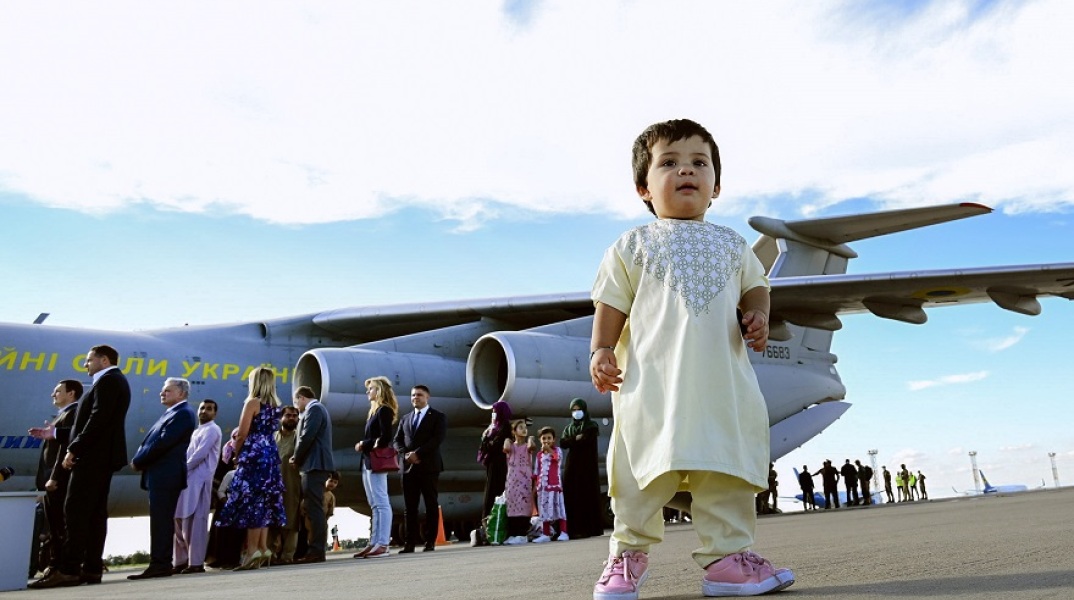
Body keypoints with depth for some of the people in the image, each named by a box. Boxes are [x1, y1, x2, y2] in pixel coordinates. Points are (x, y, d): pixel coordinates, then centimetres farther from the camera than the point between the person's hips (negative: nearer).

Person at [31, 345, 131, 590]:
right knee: (95, 512, 7)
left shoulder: (109, 380, -9)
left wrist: (74, 449, -19)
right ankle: (92, 568, 7)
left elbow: (98, 419, -19)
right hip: (102, 456, 10)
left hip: (93, 456, -10)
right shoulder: (114, 381, 22)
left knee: (75, 511, -12)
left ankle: (68, 570, -13)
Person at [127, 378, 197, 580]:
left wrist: (138, 461, -9)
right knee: (160, 520, 10)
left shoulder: (182, 414, -9)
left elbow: (163, 442, -18)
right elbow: (152, 441, 20)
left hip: (166, 476, -10)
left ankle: (160, 564, -9)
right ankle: (160, 563, 13)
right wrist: (140, 460, 2)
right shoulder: (172, 414, 23)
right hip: (160, 475, 10)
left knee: (162, 520, -10)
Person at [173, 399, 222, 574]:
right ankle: (183, 560, 15)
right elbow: (189, 454, 20)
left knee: (196, 520, -10)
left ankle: (196, 562, -10)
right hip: (188, 479, 9)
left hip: (199, 480, -9)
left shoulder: (212, 429, -1)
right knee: (180, 519, 9)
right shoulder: (197, 431, 26)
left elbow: (200, 454, -12)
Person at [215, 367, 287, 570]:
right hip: (271, 455, 7)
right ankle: (263, 549, 9)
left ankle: (252, 551, -7)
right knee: (264, 501, 9)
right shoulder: (275, 405, 13)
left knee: (251, 501, -6)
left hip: (254, 455, -7)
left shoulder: (253, 402, -8)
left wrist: (236, 453, 6)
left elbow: (242, 434, -10)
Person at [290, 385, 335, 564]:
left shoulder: (314, 408, -7)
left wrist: (296, 460, -5)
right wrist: (299, 459, 10)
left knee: (314, 509, -11)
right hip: (316, 465, 10)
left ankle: (316, 551, -11)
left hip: (314, 465, -10)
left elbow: (307, 437, -16)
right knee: (313, 509, 10)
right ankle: (316, 550, 12)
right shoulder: (317, 409, 24)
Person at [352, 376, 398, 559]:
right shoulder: (374, 411, 20)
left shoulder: (384, 410, -9)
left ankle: (382, 545, -9)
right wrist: (362, 445, 0)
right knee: (375, 505, 9)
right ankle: (374, 543, 12)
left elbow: (385, 438, -18)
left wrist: (364, 445, -10)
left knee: (381, 504, -9)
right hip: (368, 462, 10)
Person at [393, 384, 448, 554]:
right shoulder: (405, 419, 20)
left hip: (429, 466, -4)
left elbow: (438, 439, -9)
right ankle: (410, 542, 2)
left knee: (431, 505, -1)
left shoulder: (438, 417, 4)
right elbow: (397, 441, 14)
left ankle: (430, 541, 3)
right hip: (408, 467, 4)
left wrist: (417, 453, -15)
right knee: (410, 506, 1)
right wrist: (406, 454, -7)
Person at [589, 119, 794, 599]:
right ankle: (629, 552, 18)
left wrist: (758, 315, 0)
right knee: (643, 469, 1)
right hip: (653, 382, -2)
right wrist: (601, 349, -6)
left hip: (722, 382, 3)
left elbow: (754, 285, 22)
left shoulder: (730, 244, 18)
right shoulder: (634, 245, 9)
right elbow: (612, 302, 6)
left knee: (728, 471, 3)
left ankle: (727, 555, 15)